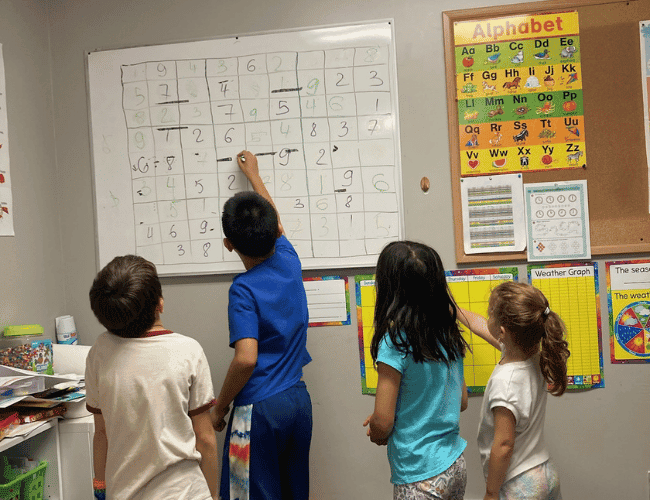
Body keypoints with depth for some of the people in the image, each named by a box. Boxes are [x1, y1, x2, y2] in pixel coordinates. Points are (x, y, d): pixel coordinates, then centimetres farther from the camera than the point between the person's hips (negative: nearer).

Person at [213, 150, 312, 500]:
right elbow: (275, 226, 21)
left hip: (259, 408, -7)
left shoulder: (243, 290, -17)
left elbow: (246, 359, -25)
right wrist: (253, 174, 34)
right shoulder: (289, 262, 0)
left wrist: (220, 406, -9)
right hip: (299, 399, 7)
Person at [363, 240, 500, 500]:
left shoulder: (394, 343, -21)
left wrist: (377, 434, 5)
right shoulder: (449, 334, -1)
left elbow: (382, 423, -17)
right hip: (456, 466, 7)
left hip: (421, 478, -7)